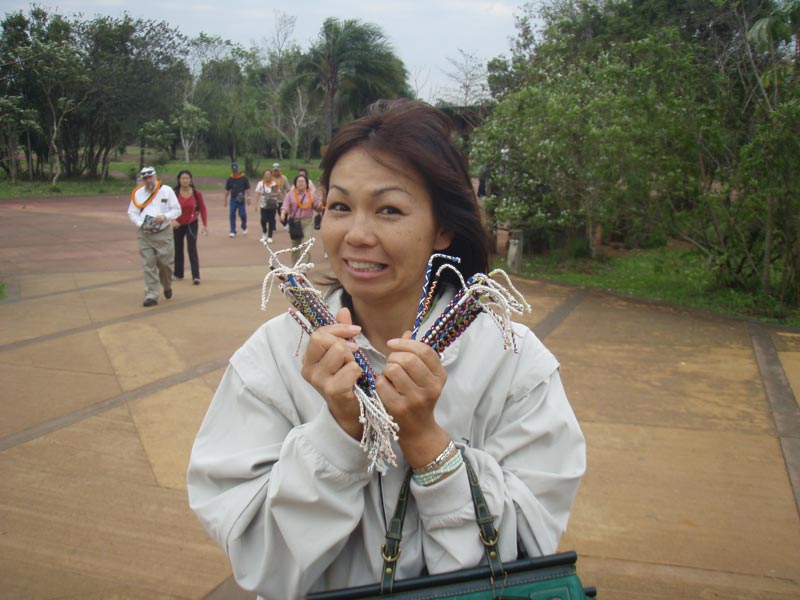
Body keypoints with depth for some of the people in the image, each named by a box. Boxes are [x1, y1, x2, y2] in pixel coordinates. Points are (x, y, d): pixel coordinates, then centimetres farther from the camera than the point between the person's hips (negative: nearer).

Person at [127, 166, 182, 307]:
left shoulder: (167, 190, 0)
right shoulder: (137, 193, 5)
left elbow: (177, 210, 0)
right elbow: (131, 212, 8)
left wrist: (164, 217, -17)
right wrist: (141, 225, -9)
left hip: (164, 233, -1)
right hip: (144, 234, 1)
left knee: (165, 263, 2)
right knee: (148, 265, -2)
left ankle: (167, 286, 32)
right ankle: (151, 295, 2)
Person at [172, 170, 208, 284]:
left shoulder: (197, 193, -7)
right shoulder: (174, 193, -10)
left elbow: (202, 209, 0)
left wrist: (205, 225, -5)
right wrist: (172, 220, -28)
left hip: (192, 224, -1)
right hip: (178, 225, 1)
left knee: (192, 249, -8)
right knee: (178, 249, 11)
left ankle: (196, 276, -8)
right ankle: (178, 274, 26)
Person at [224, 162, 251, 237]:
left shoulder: (244, 178, -2)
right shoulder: (230, 179, 5)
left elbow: (247, 189, 0)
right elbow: (227, 190, 11)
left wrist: (248, 198, -6)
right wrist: (226, 200, 10)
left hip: (241, 199, -2)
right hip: (233, 199, 2)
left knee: (242, 214, -4)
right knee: (232, 215, -1)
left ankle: (244, 227, 26)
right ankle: (233, 231, 5)